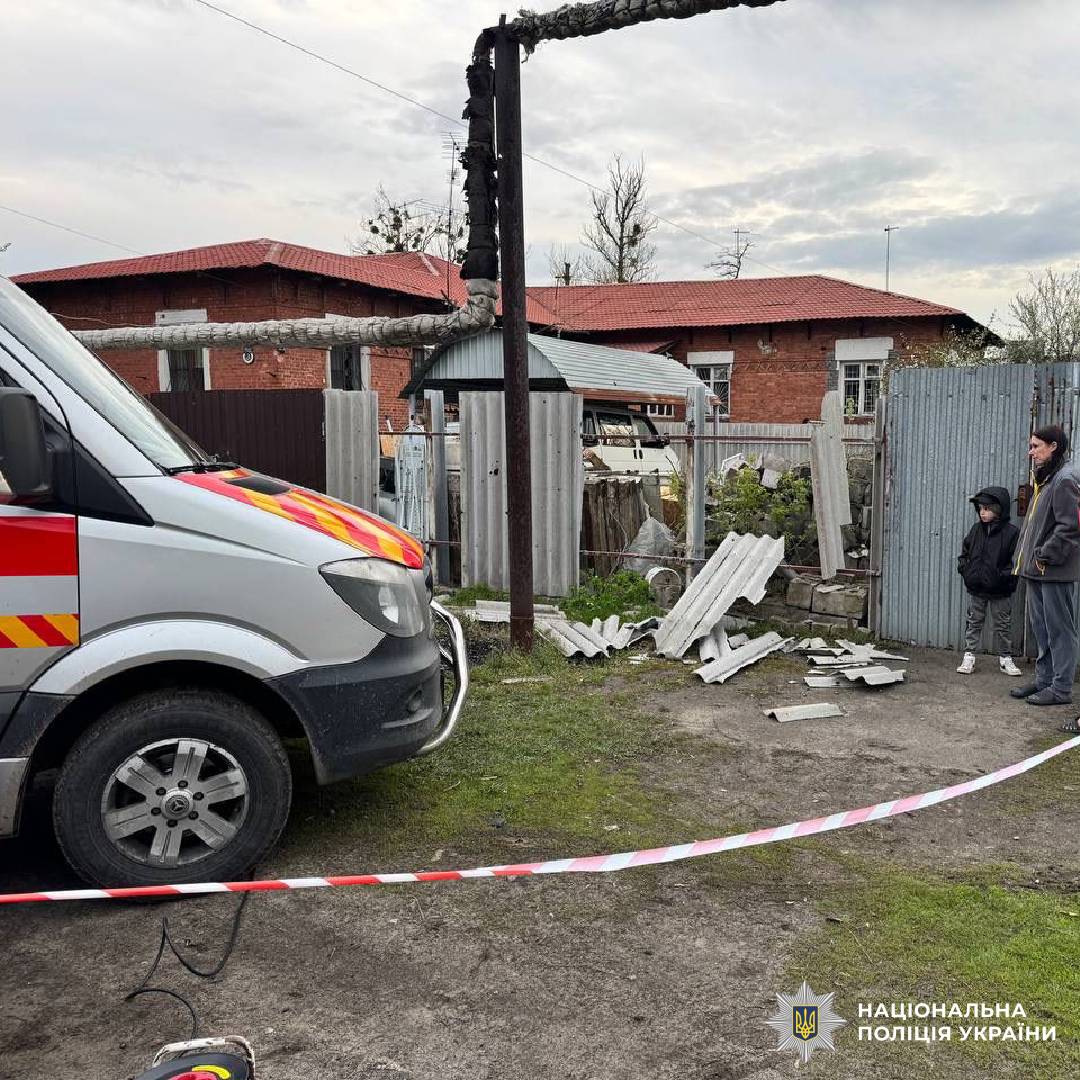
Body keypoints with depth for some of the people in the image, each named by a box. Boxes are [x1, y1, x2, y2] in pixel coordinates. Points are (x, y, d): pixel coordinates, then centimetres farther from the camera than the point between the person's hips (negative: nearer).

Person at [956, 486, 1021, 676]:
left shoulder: (1011, 532, -10)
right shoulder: (976, 529, 4)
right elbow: (965, 551, 17)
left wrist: (1005, 576, -20)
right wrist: (963, 567, 3)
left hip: (1000, 591, -4)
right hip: (976, 588, 4)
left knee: (1002, 625, 8)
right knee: (974, 622, 9)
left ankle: (1005, 658, 19)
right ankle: (969, 656, 15)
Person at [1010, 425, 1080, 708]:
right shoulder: (1043, 481, 17)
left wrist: (1046, 555, -18)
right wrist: (1028, 559, 13)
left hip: (1056, 572, -10)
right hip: (1037, 571, 10)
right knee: (1042, 629, 16)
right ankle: (1044, 680, 25)